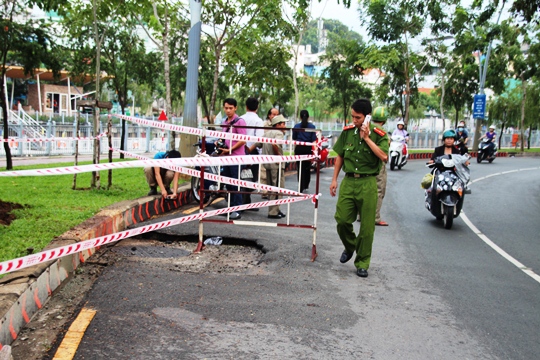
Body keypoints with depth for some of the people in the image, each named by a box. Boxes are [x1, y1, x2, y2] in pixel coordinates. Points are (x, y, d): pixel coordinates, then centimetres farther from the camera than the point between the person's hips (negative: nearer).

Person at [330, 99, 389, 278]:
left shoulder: (378, 135, -4)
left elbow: (384, 157, -19)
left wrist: (367, 138, -17)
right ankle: (350, 247, 29)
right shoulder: (347, 132, 5)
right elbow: (339, 156, 13)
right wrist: (334, 180, 9)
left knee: (367, 226, 3)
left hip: (367, 183, -2)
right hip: (348, 181, 3)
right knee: (342, 219, -2)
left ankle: (362, 263, 18)